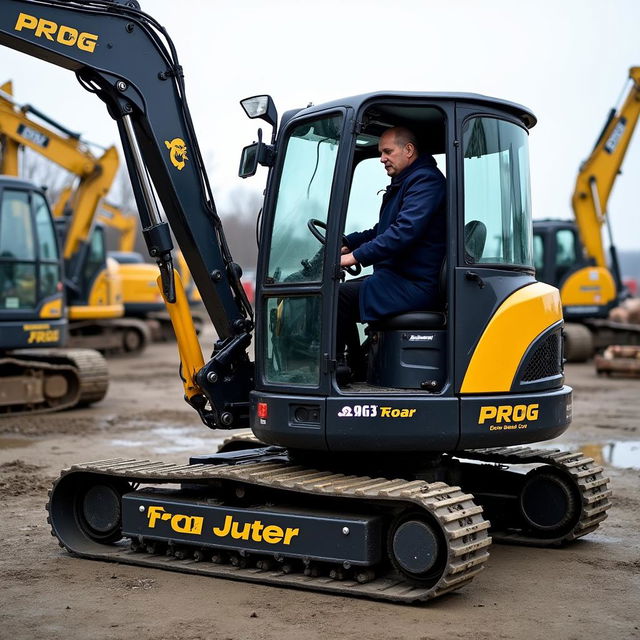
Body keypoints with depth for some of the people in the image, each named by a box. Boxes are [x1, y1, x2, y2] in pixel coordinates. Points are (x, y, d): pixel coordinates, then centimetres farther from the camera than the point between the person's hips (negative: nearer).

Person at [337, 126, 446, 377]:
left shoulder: (426, 180, -12)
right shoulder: (402, 183, 23)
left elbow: (405, 231, -25)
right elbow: (382, 231, 29)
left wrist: (356, 256, -27)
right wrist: (347, 242, 12)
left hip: (413, 286, -11)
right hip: (397, 278, 11)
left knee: (339, 296, -23)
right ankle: (356, 371, 10)